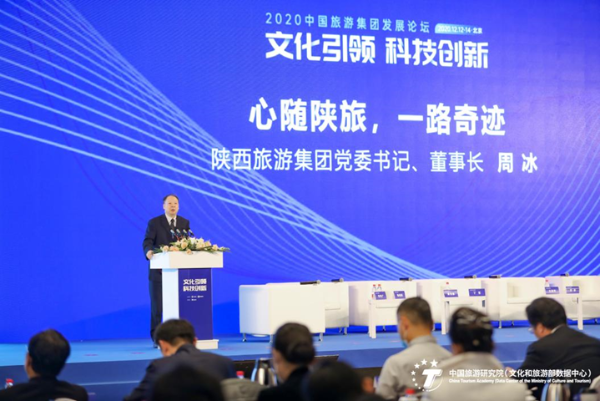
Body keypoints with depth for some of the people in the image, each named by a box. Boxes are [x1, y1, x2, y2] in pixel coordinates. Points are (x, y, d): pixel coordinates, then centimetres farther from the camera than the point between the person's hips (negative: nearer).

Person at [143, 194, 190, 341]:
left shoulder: (185, 223, 12)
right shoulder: (154, 223, 1)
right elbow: (147, 242, -9)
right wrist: (148, 251, -30)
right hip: (159, 270, -3)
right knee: (157, 306, 0)